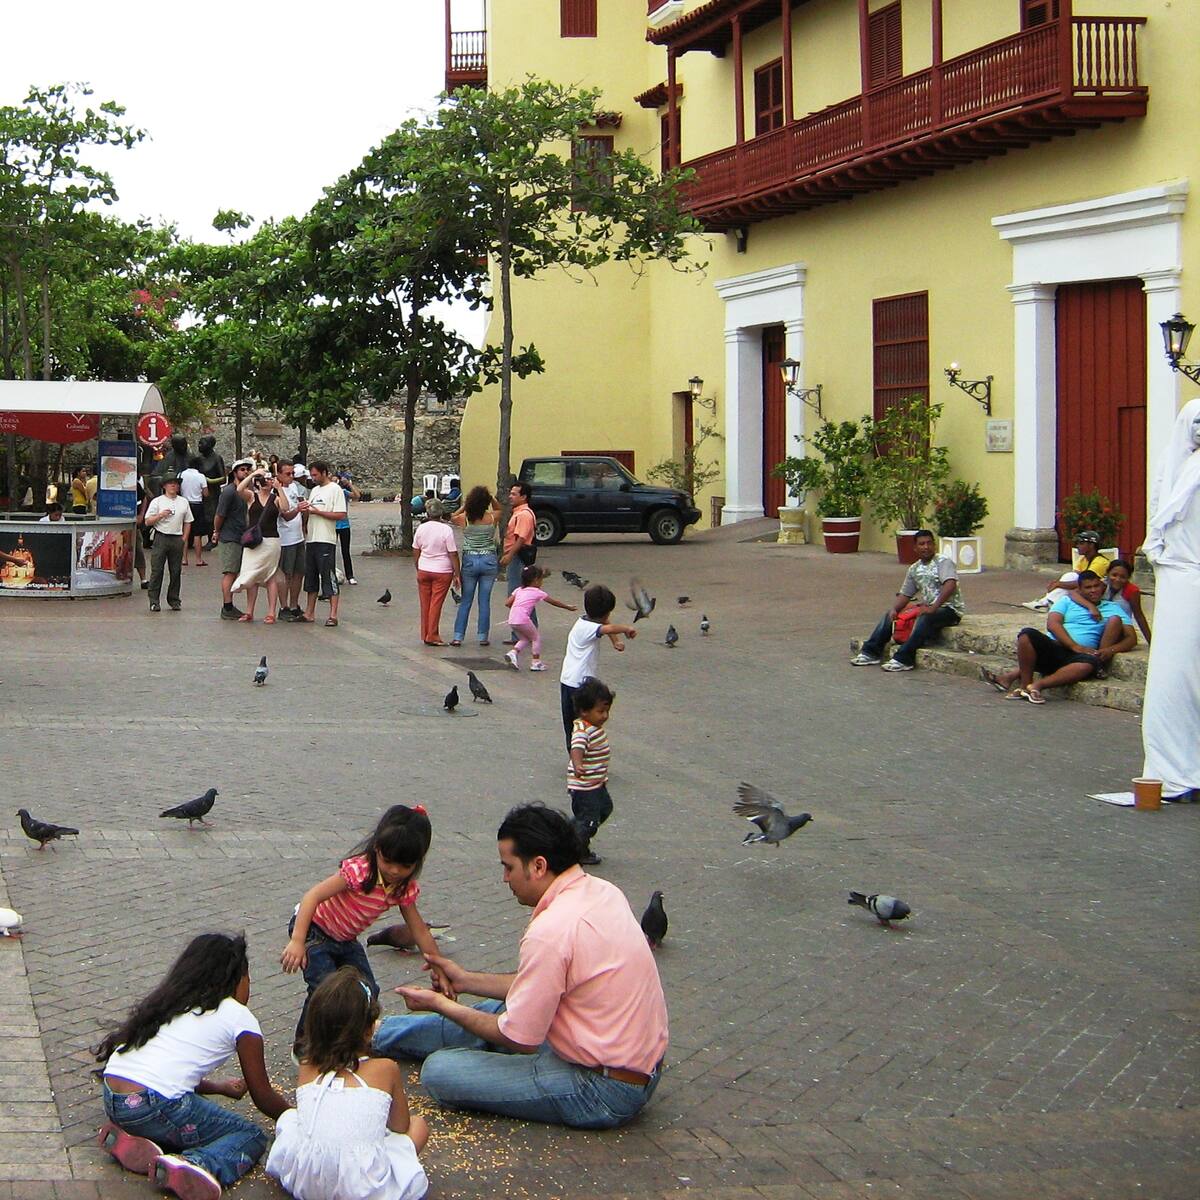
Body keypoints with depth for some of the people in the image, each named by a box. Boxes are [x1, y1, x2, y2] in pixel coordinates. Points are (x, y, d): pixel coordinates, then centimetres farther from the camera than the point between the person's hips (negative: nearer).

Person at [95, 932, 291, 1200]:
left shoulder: (168, 1003, 25)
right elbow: (263, 1097, 11)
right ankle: (195, 1165, -21)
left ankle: (130, 1142, 3)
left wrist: (221, 1087, 50)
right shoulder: (239, 1017, 6)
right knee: (251, 1136, 7)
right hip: (157, 1106, -7)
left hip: (112, 1100, 7)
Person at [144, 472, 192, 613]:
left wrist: (184, 538, 6)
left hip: (177, 539, 3)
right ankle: (154, 601, -3)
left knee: (176, 572, 4)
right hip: (161, 537, -3)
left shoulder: (183, 502, 14)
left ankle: (174, 600, 13)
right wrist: (160, 515, -14)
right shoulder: (157, 501, 4)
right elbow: (148, 521, 1)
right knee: (156, 571, -5)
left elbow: (187, 522, 18)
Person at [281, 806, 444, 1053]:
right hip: (313, 928, -7)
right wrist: (297, 942, -43)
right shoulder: (360, 870, -33)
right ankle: (304, 1048, -1)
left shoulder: (406, 888, -11)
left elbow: (420, 931, 0)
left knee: (368, 992, 0)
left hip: (345, 939, 7)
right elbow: (313, 896, -36)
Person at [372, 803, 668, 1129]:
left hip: (604, 1091, -9)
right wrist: (466, 980, 17)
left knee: (439, 1071, -7)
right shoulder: (603, 891, 3)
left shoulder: (551, 931, -25)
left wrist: (442, 1007, -2)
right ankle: (378, 1031, 42)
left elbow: (519, 1038, -16)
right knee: (494, 1012, 25)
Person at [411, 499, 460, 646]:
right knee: (436, 604, 1)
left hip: (423, 571, 4)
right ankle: (432, 636, 3)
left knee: (425, 604, 11)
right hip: (442, 572, -4)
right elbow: (453, 554, -12)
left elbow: (415, 552, 9)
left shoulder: (421, 529, 1)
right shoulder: (446, 530, -12)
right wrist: (457, 574, -5)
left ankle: (425, 635, 18)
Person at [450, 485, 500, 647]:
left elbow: (452, 518, 14)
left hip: (469, 561, 0)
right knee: (484, 601, 6)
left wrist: (464, 505, 6)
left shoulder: (464, 518, -9)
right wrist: (491, 497, 1)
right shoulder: (492, 518, -7)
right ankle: (483, 637, 8)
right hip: (489, 560, 0)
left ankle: (458, 637, 6)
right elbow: (498, 508, 17)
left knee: (465, 601, 8)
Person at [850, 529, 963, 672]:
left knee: (924, 618, -37)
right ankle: (871, 653, -5)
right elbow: (905, 594, 12)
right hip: (927, 606, 8)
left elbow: (951, 585, -27)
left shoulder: (943, 561, -11)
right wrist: (895, 609, -10)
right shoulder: (914, 569, 10)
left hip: (949, 608, -8)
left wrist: (933, 608, -34)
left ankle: (903, 659, -39)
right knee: (890, 615, -1)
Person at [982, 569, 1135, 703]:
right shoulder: (1067, 601, 18)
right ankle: (1025, 684, -22)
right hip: (1053, 647, 1)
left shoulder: (1112, 609, 20)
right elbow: (1052, 624, 1)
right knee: (1027, 634, -30)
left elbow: (1132, 638, 10)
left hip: (1074, 659, -1)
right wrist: (1075, 646, -13)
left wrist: (1111, 650, -11)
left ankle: (1037, 685, -39)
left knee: (1090, 663, -39)